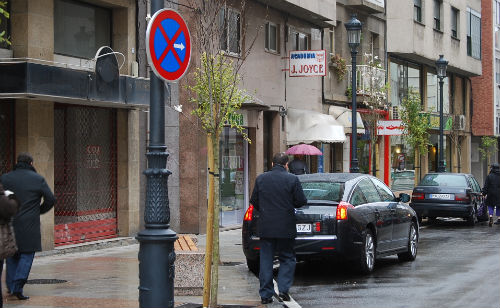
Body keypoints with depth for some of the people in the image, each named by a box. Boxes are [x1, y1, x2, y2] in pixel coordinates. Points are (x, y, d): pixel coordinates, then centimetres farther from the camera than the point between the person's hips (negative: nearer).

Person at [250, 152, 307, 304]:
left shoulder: (261, 179, 1)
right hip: (285, 228, -2)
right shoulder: (292, 179, -7)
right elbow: (301, 201, -5)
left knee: (266, 260, 8)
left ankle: (265, 294, 7)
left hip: (265, 227, 2)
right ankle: (283, 290, -2)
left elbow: (254, 201, 8)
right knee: (287, 259, 11)